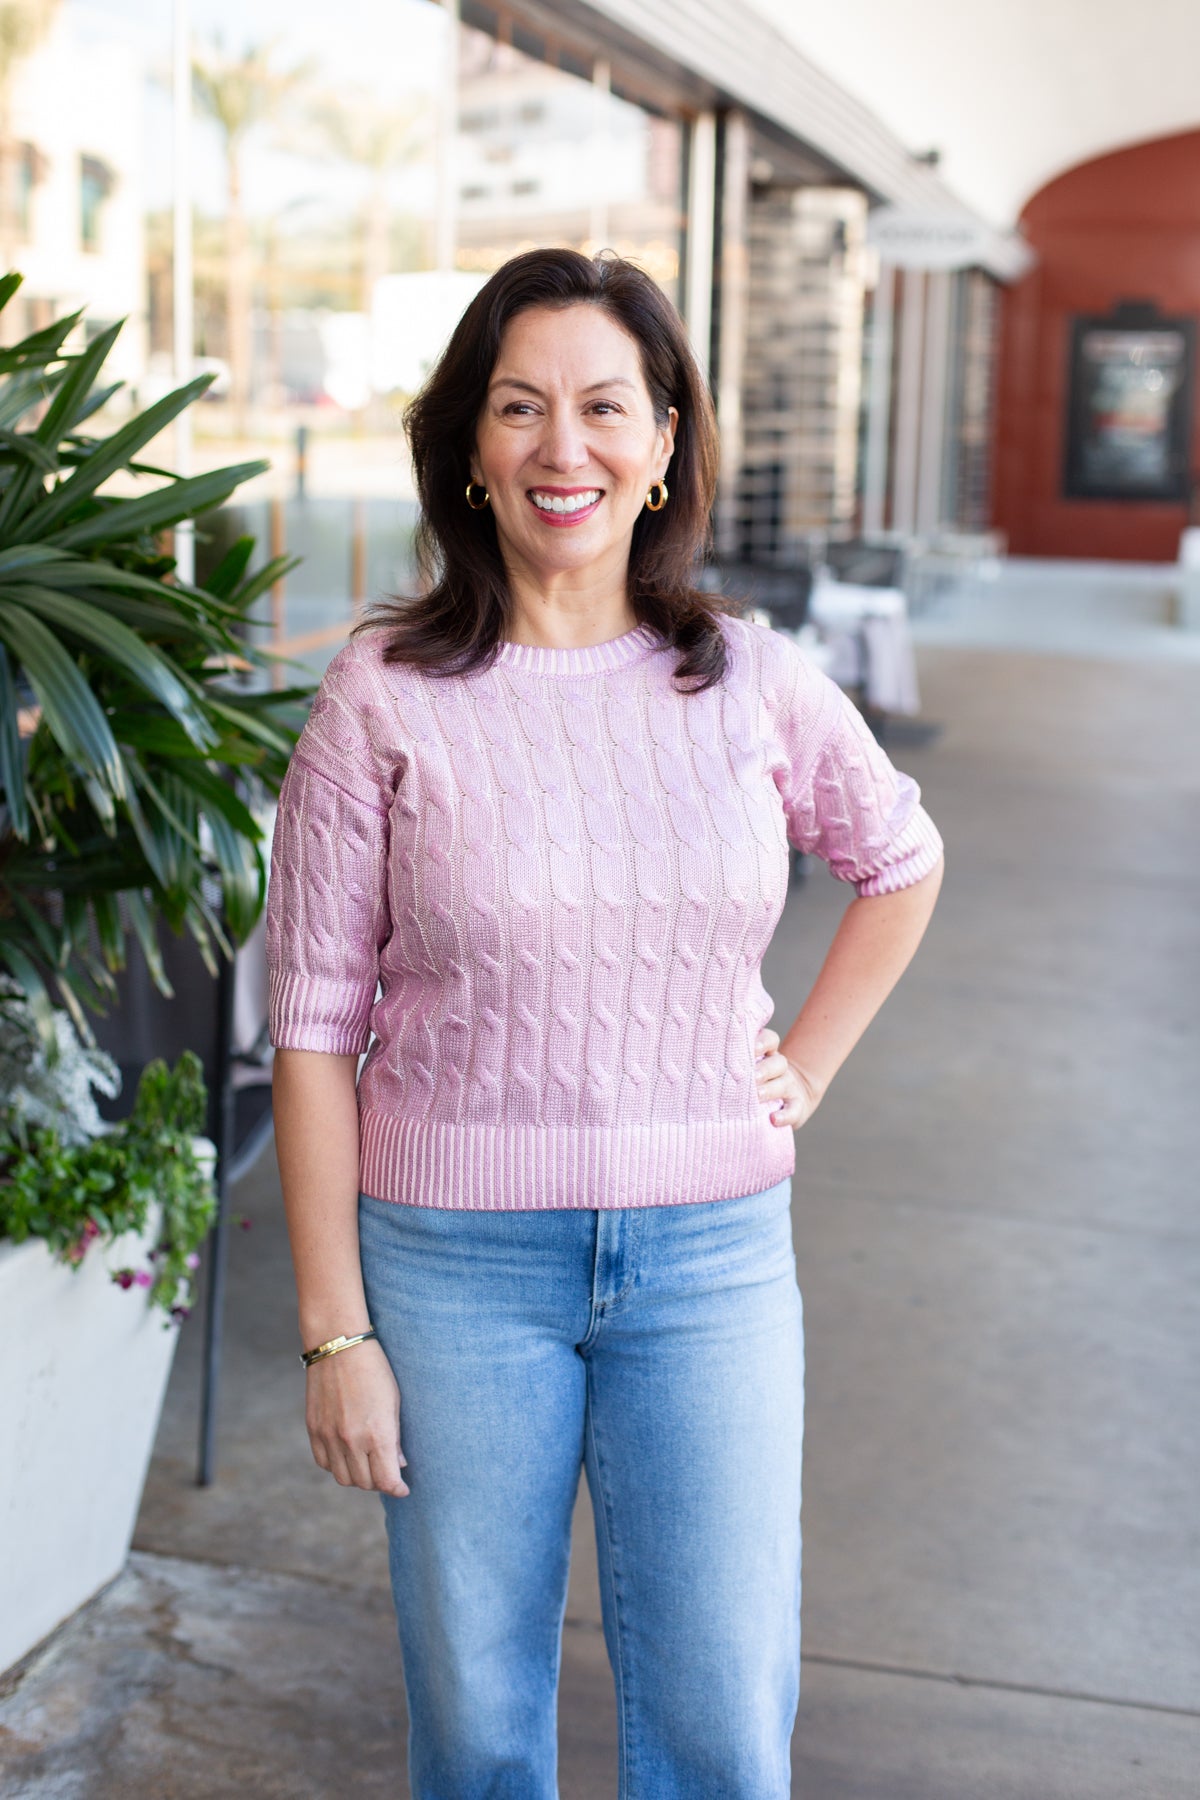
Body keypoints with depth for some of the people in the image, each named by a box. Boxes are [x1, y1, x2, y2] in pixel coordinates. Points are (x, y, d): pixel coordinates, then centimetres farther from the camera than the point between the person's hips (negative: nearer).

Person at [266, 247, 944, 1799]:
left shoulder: (750, 680, -1)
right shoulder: (383, 698, -7)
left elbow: (902, 863, 18)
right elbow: (313, 1026, -6)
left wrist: (805, 1073, 9)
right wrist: (335, 1332, -7)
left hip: (711, 1256, 2)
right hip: (457, 1260, -1)